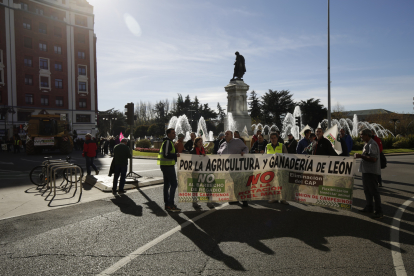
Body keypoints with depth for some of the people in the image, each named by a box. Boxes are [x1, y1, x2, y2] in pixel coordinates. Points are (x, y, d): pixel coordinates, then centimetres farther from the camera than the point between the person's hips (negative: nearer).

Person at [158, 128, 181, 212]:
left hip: (165, 165, 11)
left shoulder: (168, 142, 19)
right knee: (173, 184, -10)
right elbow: (166, 155, -23)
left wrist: (175, 155, 12)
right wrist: (176, 155, -13)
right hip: (168, 166, -11)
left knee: (167, 184, 13)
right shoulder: (168, 142, -14)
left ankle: (167, 204, 21)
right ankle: (170, 205, -9)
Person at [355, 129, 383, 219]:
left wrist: (361, 156, -21)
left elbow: (373, 159, -25)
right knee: (367, 190, 17)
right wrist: (360, 156, 12)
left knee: (374, 191, -6)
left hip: (371, 171, -11)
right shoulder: (367, 144, 16)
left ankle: (379, 212, 1)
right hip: (366, 170, 11)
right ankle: (369, 208, 28)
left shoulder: (372, 144, -17)